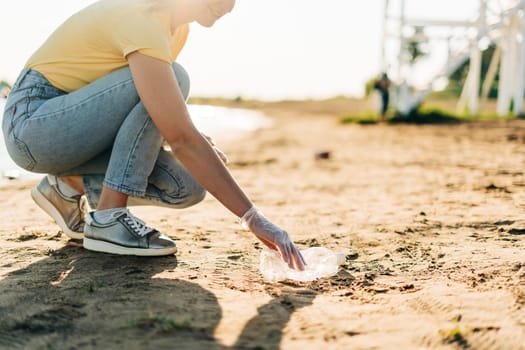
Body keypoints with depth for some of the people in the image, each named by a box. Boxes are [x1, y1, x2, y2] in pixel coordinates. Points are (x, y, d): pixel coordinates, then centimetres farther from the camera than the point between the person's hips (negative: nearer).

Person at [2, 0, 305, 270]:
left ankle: (71, 183, 9)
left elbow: (158, 108, 17)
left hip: (80, 127, 9)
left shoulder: (177, 27, 3)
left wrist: (193, 137, -5)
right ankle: (107, 220, -21)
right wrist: (253, 217, -34)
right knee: (174, 79, -26)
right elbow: (181, 139, -34)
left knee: (187, 188, -8)